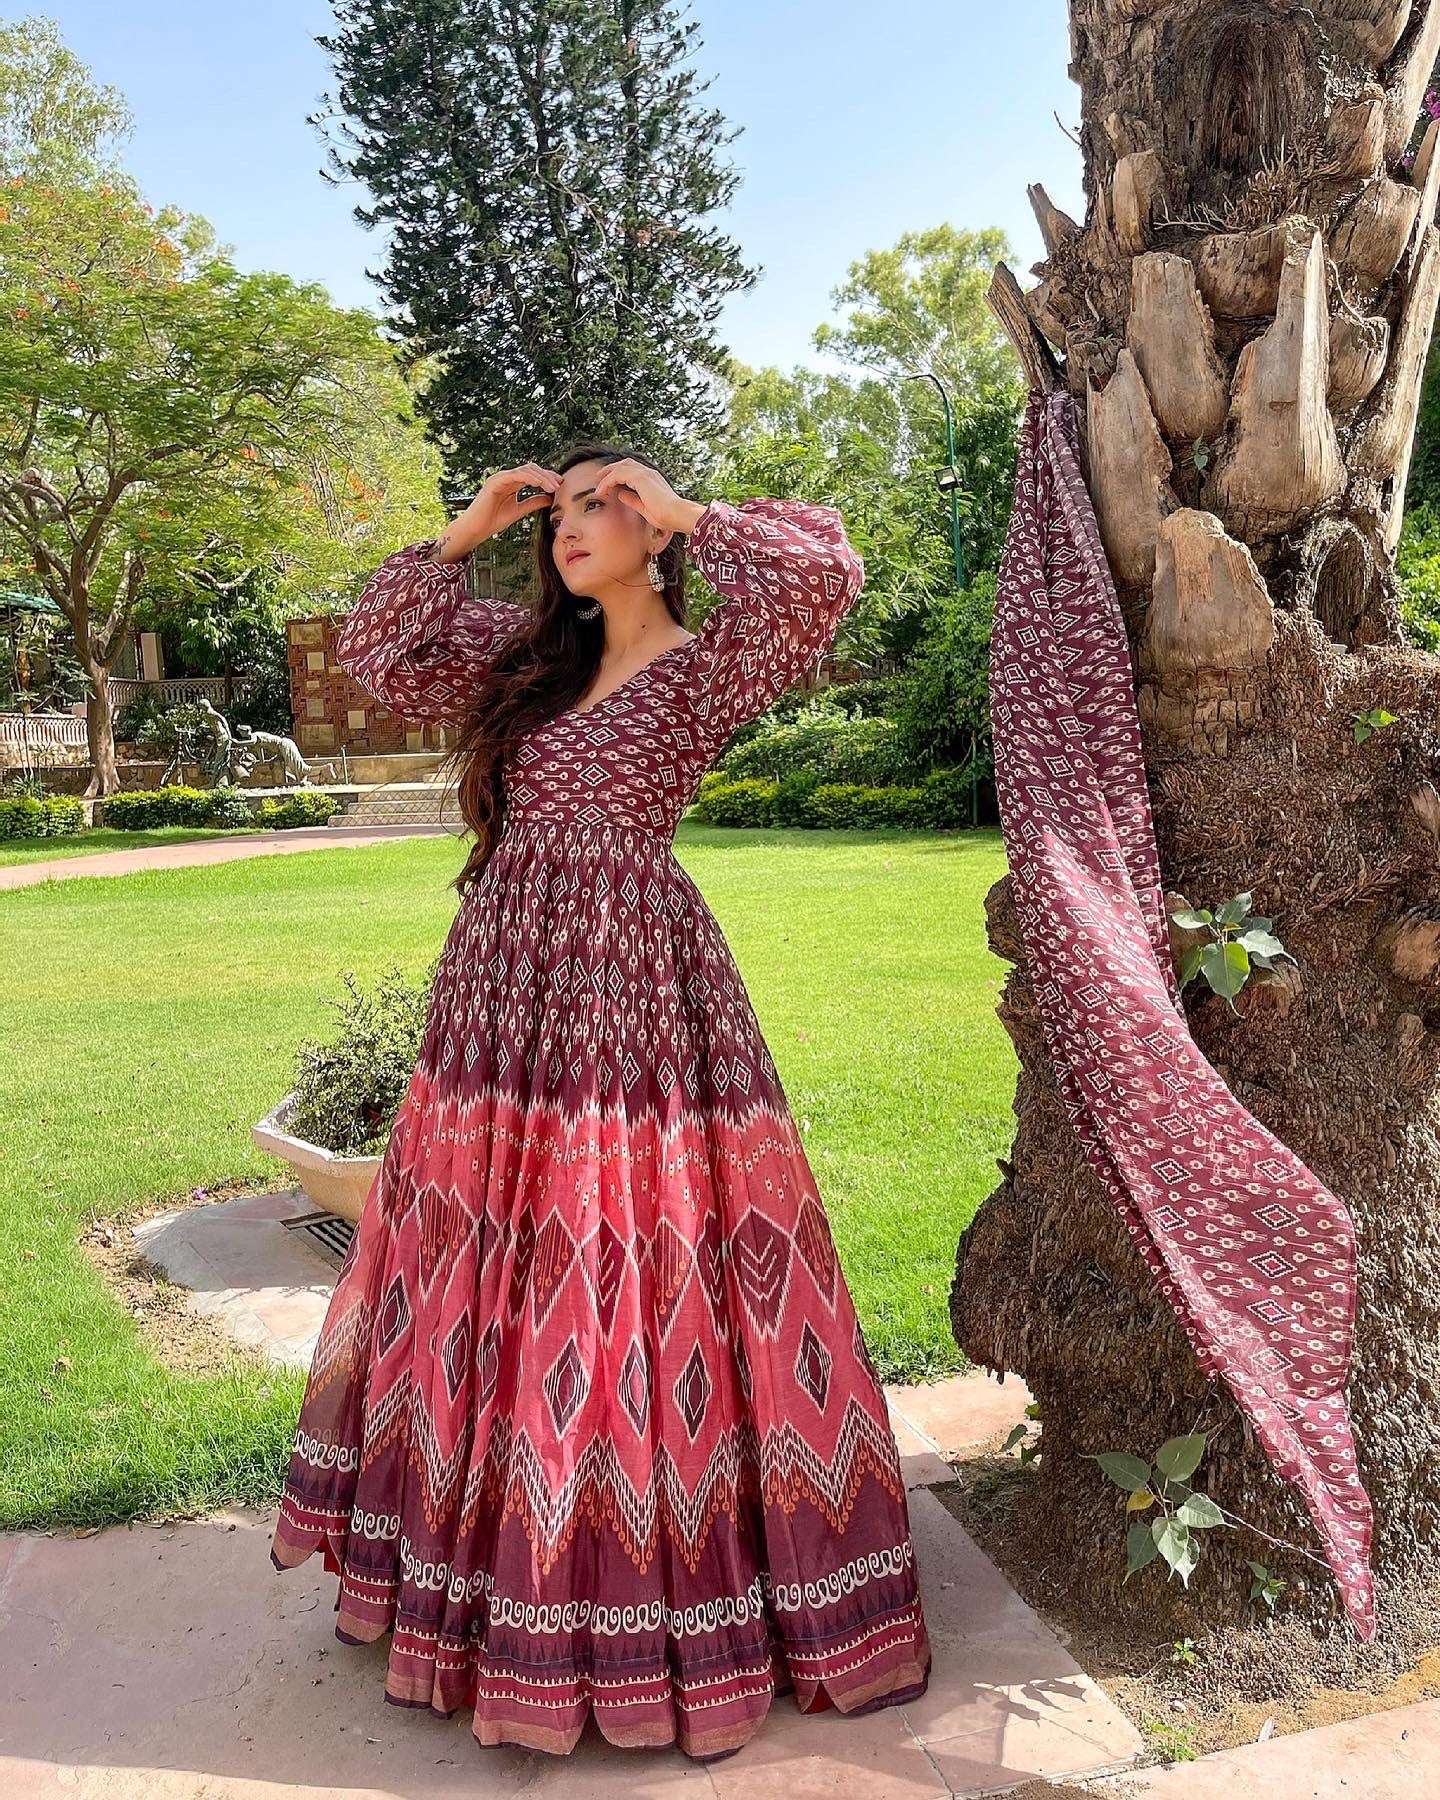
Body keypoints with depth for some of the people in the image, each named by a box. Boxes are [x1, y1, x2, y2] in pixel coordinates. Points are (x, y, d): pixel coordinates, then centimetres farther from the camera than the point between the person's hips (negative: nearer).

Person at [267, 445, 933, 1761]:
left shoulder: (706, 665, -3)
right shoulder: (530, 655, 15)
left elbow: (826, 572, -18)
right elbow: (378, 658, 19)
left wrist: (681, 514, -7)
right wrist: (463, 535, 12)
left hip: (633, 991, -6)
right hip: (503, 994, 7)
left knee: (628, 1283, -3)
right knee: (493, 1274, 13)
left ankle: (641, 1592, 15)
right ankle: (505, 1569, 32)